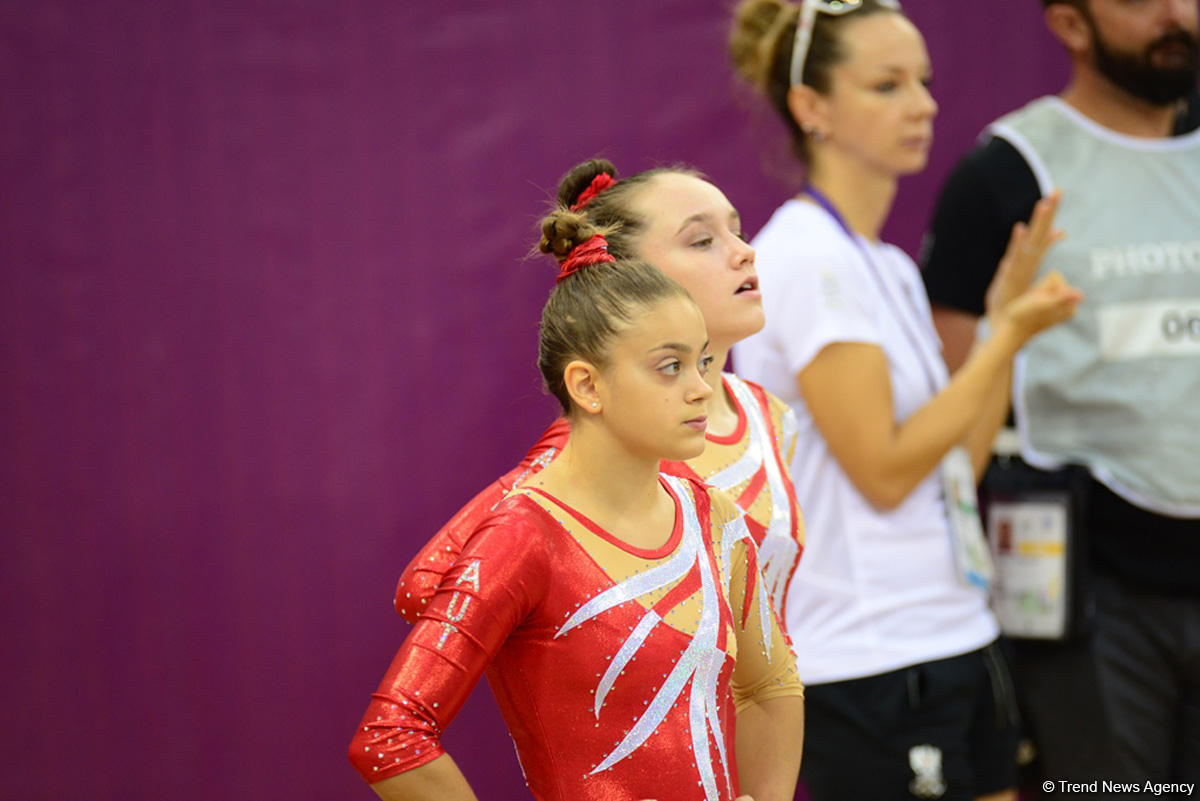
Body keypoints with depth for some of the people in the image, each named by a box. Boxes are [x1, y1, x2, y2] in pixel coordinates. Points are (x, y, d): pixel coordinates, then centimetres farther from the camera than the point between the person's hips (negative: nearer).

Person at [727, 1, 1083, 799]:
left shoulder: (889, 268, 13)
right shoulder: (806, 258, -14)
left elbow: (956, 468, 11)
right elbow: (884, 470, -18)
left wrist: (1007, 319, 6)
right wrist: (1008, 338, -14)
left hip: (957, 642, 9)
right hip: (870, 666, -9)